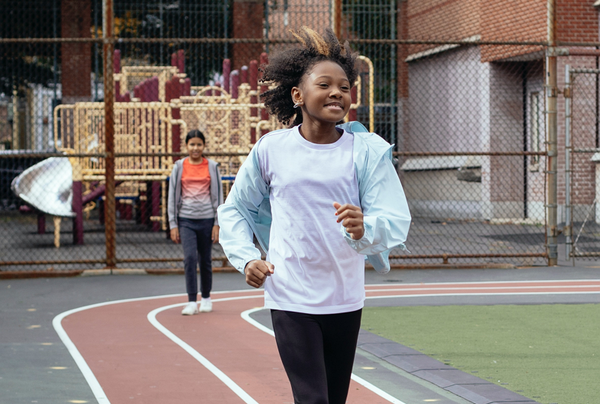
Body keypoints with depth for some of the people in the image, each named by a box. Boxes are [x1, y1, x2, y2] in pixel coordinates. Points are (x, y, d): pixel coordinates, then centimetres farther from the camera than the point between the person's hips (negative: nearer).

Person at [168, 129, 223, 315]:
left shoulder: (211, 166, 5)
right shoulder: (179, 166, 5)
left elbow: (218, 195, 6)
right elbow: (172, 195, 6)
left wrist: (217, 223, 0)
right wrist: (173, 224, 1)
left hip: (206, 219, 1)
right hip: (186, 219, 0)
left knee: (205, 260, 7)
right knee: (190, 258, -12)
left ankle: (206, 298, 24)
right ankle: (191, 302, -9)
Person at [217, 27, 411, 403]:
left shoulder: (368, 150, -4)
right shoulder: (271, 149, -2)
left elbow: (397, 221, -13)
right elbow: (234, 210, 13)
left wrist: (363, 229, -34)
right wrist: (247, 257, -3)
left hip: (345, 299, 2)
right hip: (291, 299, -2)